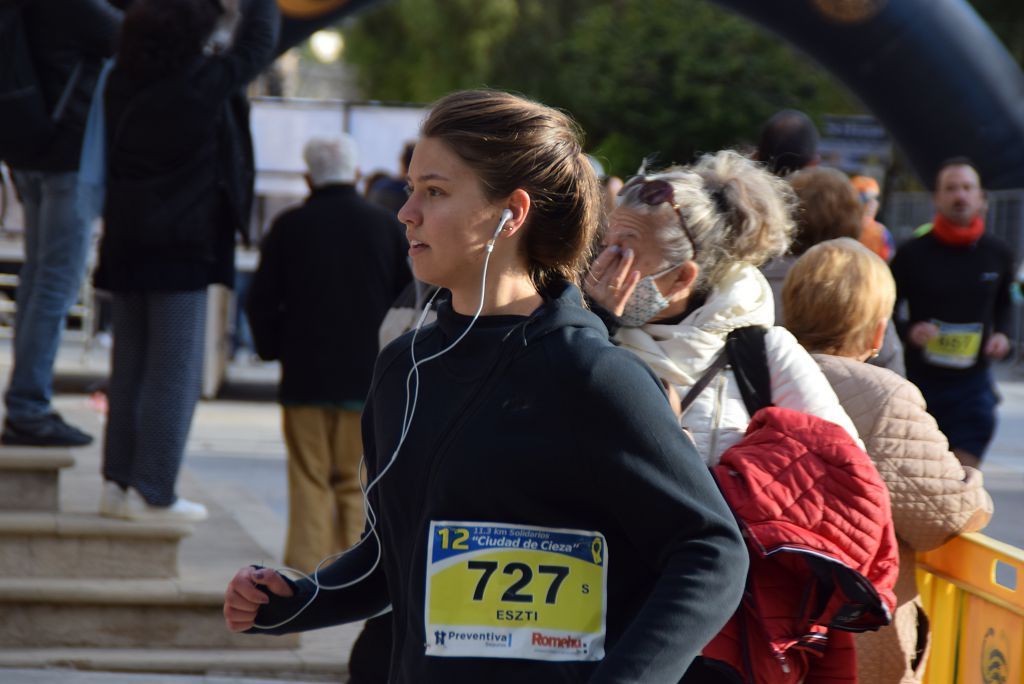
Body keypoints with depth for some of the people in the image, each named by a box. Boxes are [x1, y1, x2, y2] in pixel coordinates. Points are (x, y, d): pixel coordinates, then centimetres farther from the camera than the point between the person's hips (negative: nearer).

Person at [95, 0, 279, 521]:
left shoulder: (122, 84, 2)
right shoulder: (203, 84, -14)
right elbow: (255, 47, -1)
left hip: (126, 244, 7)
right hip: (183, 246, -7)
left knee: (129, 366, 14)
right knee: (174, 372, -2)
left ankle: (117, 481, 15)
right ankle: (152, 492, -3)